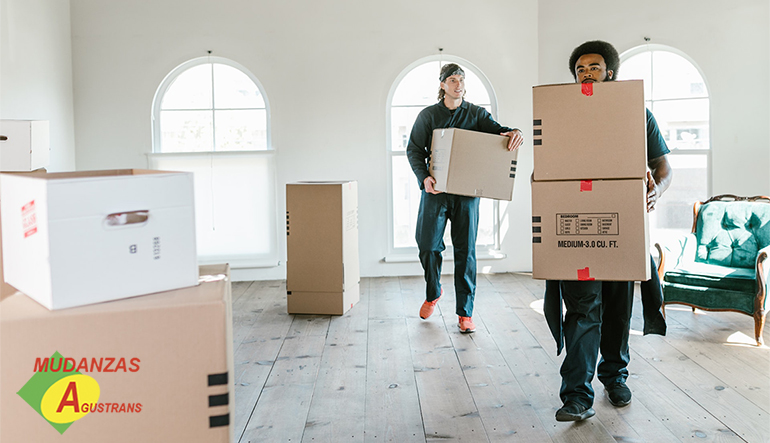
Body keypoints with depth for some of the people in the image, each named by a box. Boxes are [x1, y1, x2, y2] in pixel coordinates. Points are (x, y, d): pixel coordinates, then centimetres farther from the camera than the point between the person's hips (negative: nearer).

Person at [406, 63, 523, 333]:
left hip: (467, 191, 0)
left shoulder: (475, 113, 9)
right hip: (436, 189, 0)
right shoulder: (428, 115, 7)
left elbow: (495, 129, -5)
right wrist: (424, 177, -13)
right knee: (428, 245, 1)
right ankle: (433, 294, 30)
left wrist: (513, 133, -30)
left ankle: (465, 313, 7)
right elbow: (414, 150, 4)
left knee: (465, 251, -1)